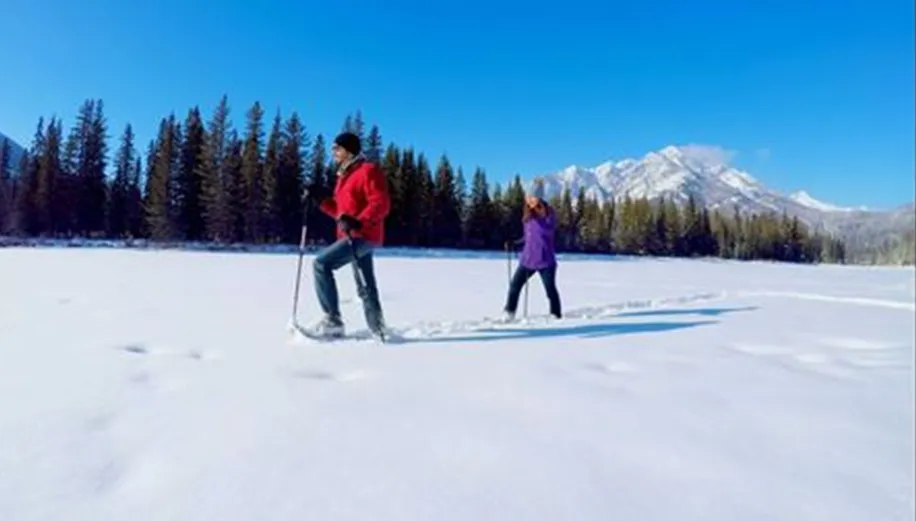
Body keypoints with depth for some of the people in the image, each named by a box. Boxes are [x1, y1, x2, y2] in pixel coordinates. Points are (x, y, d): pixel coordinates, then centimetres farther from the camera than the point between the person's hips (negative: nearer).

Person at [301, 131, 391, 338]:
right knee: (365, 288, 12)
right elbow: (340, 210, 22)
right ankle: (378, 330, 21)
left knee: (321, 263, -17)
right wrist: (320, 198, 9)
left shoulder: (368, 170, -7)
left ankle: (332, 320, -14)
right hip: (353, 236, 10)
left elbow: (381, 204, -18)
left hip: (363, 235, -10)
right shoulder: (345, 176, 21)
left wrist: (358, 222, -29)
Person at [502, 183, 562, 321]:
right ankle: (509, 312, 15)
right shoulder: (527, 215, 8)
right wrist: (513, 243, 6)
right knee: (515, 284, 2)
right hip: (528, 258, 5)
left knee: (550, 289, -1)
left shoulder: (549, 212, -7)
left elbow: (549, 231, -23)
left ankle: (556, 315, 16)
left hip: (545, 259, -5)